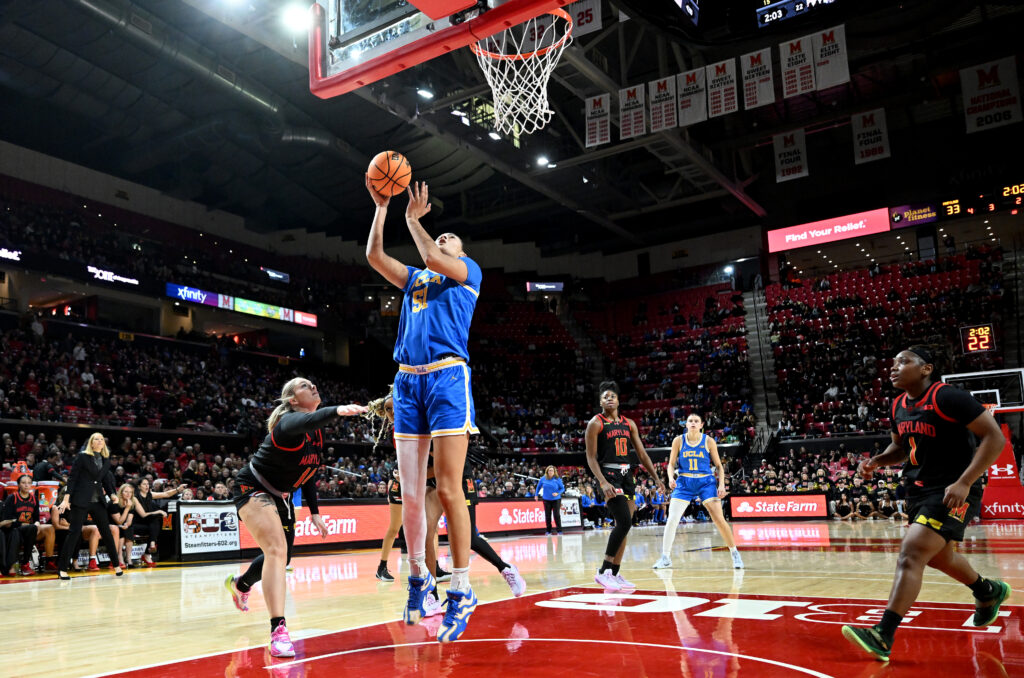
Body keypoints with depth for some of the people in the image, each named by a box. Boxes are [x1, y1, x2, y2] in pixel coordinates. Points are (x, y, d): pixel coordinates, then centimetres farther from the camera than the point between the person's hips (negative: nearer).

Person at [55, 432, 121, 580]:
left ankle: (116, 565, 13)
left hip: (98, 501, 5)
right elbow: (72, 477, -6)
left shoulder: (106, 459, 11)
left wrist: (111, 494, 1)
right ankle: (62, 569, 3)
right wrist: (66, 498, -12)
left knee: (106, 531, 6)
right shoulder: (83, 456, -4)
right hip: (81, 500, -5)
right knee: (74, 532, -4)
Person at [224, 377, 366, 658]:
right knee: (276, 549, -28)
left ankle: (239, 584, 54)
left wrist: (314, 512, 7)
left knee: (281, 557, 22)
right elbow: (305, 422, -54)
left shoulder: (317, 432, -1)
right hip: (252, 489, -9)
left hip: (281, 497, 9)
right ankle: (278, 631, -28)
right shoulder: (288, 421, -27)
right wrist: (337, 411, -73)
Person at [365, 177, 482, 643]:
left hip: (447, 377, -5)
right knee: (410, 493, 5)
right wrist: (381, 207, 14)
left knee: (448, 489, -10)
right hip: (407, 380, 6)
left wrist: (413, 219, 7)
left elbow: (434, 259, -6)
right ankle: (418, 576, 19)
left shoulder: (469, 272, 13)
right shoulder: (414, 279, 28)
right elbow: (375, 256, 18)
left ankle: (461, 591, -3)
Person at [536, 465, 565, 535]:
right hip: (546, 500, 2)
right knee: (547, 516, 4)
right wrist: (536, 495, 16)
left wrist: (557, 493, -16)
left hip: (556, 500, -2)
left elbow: (562, 488, 0)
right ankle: (548, 531, 15)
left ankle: (559, 530, 2)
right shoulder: (543, 479, 1)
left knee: (557, 515, -8)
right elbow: (538, 487, 17)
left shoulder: (557, 479, -5)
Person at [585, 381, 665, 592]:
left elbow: (641, 453, 14)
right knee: (625, 523, -18)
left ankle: (614, 574, 16)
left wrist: (656, 478, 7)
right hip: (609, 476, -7)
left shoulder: (629, 424, 12)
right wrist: (603, 483, -22)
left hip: (626, 476, 7)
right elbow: (591, 457, -10)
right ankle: (603, 572, -11)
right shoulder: (595, 424, -5)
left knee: (623, 526, 7)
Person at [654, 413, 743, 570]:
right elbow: (671, 464, 4)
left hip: (706, 482, -1)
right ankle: (665, 558, 5)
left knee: (719, 519, -7)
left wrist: (721, 484, -8)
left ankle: (735, 554, 11)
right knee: (672, 519, -7)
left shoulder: (709, 441, -2)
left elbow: (719, 465, 5)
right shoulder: (679, 441, -1)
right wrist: (671, 478, -15)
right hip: (684, 483, 1)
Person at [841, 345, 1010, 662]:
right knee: (938, 556, 25)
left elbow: (995, 437, -19)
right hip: (919, 490, 9)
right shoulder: (899, 406, 5)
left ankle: (882, 637, -22)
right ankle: (989, 592, 55)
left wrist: (964, 483, -25)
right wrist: (877, 461, -2)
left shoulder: (947, 397, -18)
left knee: (911, 554, -20)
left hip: (952, 492, -9)